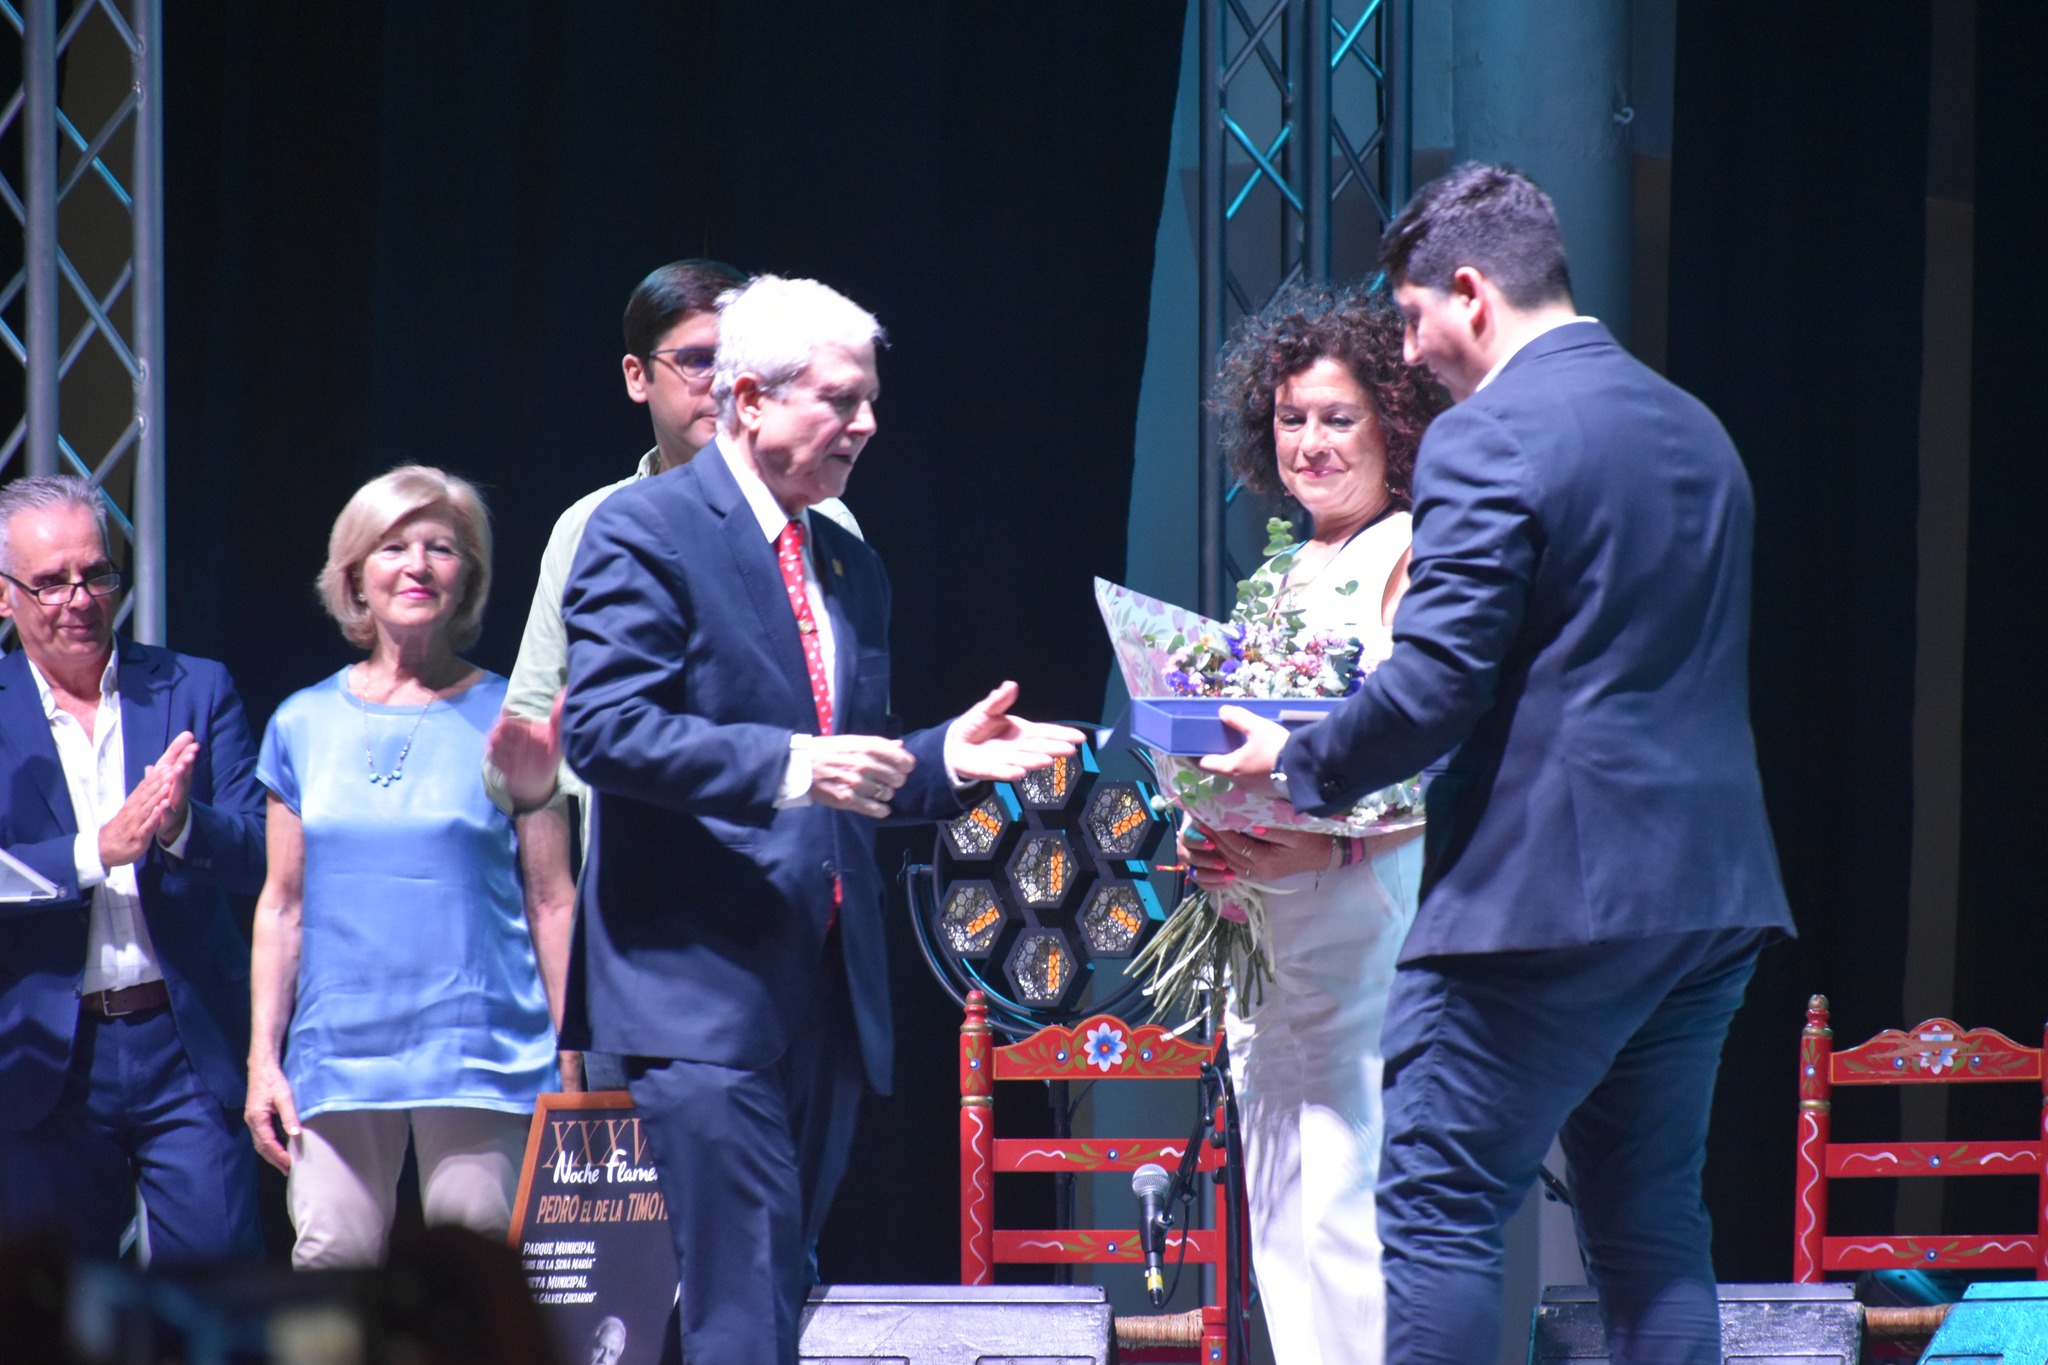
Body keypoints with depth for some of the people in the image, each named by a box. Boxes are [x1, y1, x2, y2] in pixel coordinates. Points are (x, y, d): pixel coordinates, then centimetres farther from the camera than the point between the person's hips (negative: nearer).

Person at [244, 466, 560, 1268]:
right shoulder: (305, 724, 11)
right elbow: (283, 907, 14)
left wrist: (571, 1060, -1)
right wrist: (262, 1059, 8)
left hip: (478, 1051, -2)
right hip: (337, 1052, 2)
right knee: (331, 1259, -5)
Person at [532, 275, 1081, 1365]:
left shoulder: (851, 567, 20)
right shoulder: (644, 530, -4)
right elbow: (603, 726, -16)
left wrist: (946, 756, 4)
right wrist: (784, 764, -26)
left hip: (827, 984, 8)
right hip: (701, 980, -8)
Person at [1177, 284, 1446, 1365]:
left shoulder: (1416, 559, -6)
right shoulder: (1285, 574, 19)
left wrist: (1326, 851, -24)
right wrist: (1207, 838, 4)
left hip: (1368, 924, -8)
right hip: (1262, 933, 8)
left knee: (1343, 1212, -14)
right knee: (1279, 1217, 8)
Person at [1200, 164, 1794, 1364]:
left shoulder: (1489, 438, -11)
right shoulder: (1693, 431, 15)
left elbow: (1435, 688, -17)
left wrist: (1298, 764, -1)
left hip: (1552, 892, -8)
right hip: (1708, 893, 8)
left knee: (1438, 1212, -3)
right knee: (1652, 1227, 12)